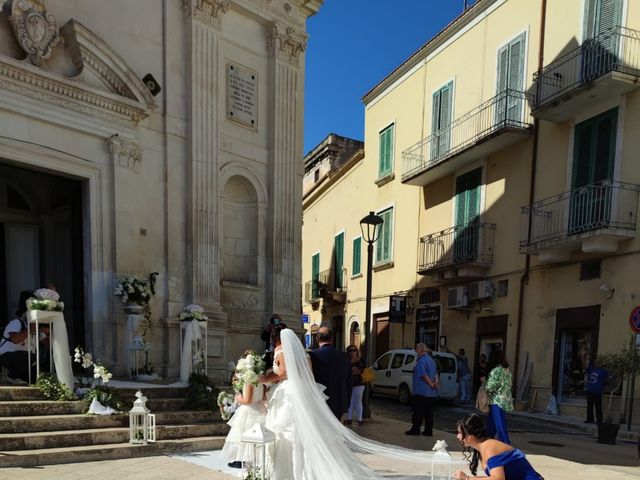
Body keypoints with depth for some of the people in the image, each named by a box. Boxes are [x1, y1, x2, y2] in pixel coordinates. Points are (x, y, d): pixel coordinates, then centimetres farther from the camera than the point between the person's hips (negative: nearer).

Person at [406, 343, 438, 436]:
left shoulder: (421, 361, -15)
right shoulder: (431, 360, 14)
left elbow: (423, 375, -22)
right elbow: (436, 373, 18)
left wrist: (431, 384, -12)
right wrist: (435, 382, 3)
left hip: (421, 392, -8)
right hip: (431, 393, 8)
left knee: (418, 412, 0)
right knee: (429, 412, 10)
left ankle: (415, 429, 4)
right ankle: (428, 431, 12)